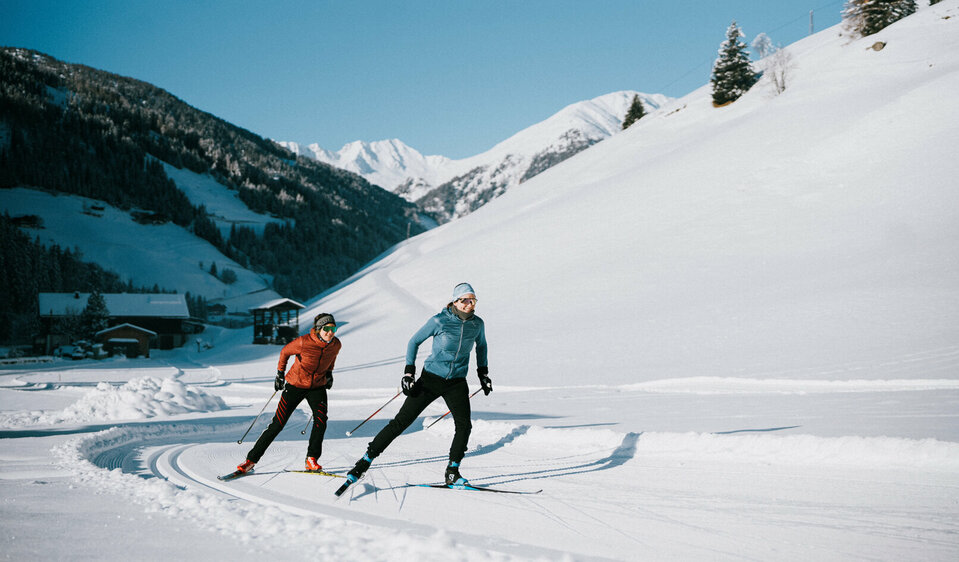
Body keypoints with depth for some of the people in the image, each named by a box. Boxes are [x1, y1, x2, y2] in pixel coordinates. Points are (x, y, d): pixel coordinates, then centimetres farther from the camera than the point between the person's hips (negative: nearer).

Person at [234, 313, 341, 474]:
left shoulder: (336, 344, -13)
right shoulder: (304, 342, -25)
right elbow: (285, 352, -5)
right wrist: (280, 373, -2)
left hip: (318, 386, 3)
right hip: (295, 384, -3)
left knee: (321, 419, -22)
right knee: (278, 423, -4)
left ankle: (312, 459, -9)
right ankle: (251, 459, 8)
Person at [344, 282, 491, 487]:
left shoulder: (477, 324, -2)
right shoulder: (439, 321, -13)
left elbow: (481, 345, 20)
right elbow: (414, 341, -2)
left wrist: (483, 373, 18)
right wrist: (409, 371, -8)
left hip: (457, 382, 3)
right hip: (431, 378, -3)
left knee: (464, 424, -14)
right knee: (402, 420, -5)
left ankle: (452, 472, 2)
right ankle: (366, 460, 3)